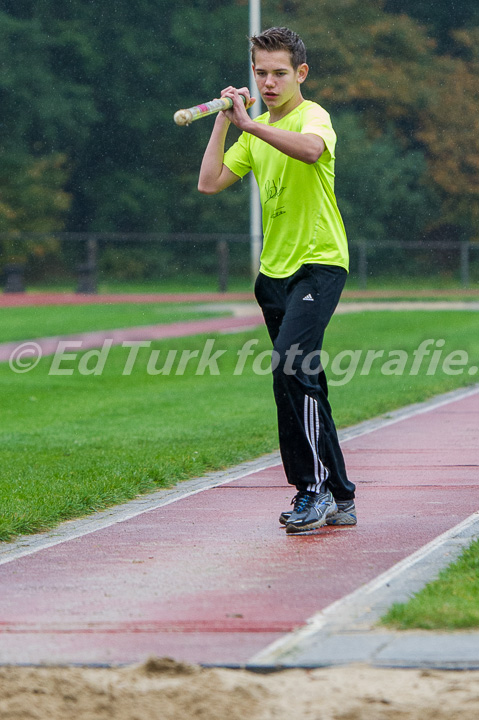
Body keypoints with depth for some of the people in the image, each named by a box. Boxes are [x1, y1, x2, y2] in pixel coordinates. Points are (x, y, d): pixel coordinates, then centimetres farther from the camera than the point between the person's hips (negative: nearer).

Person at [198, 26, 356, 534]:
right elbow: (209, 183, 8)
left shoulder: (312, 116, -9)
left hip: (319, 263, -8)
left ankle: (316, 486, -18)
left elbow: (311, 148, -34)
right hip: (275, 269, 8)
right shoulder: (258, 131, 15)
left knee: (290, 364, -25)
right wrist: (224, 121, 3)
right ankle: (339, 499, 17)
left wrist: (249, 123, -36)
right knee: (297, 381, 9)